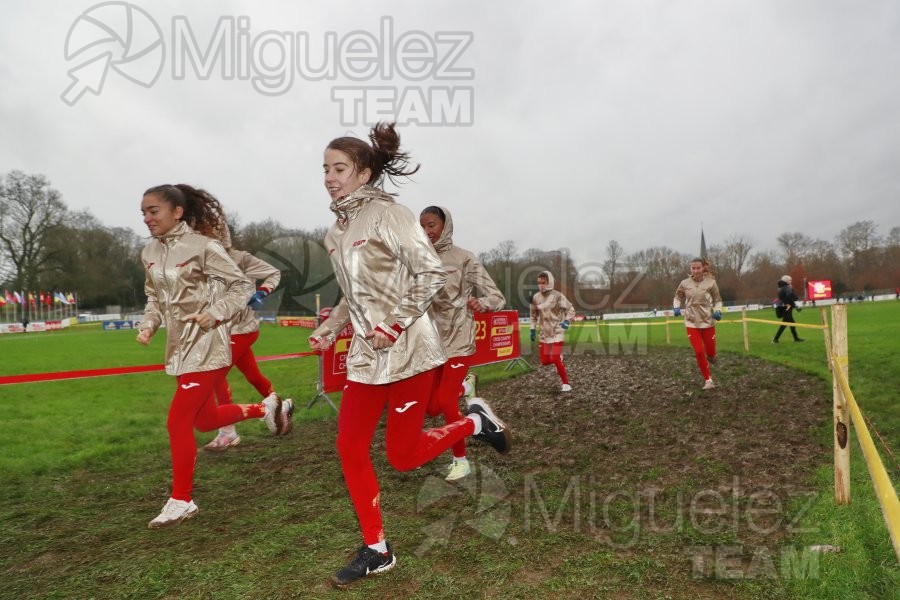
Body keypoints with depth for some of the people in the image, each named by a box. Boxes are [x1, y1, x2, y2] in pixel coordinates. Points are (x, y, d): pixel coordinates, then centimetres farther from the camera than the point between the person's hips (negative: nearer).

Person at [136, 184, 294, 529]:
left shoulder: (202, 246, -14)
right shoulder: (150, 253, 7)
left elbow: (242, 285, -10)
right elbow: (155, 297, 16)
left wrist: (215, 313, -23)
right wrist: (148, 325, -1)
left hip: (207, 346, -8)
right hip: (180, 346, 8)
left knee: (178, 422, -5)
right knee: (205, 420, 15)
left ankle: (181, 501, 13)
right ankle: (267, 408, 37)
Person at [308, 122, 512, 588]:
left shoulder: (388, 215, -11)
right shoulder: (336, 232, 12)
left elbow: (432, 273, -16)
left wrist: (394, 324, -19)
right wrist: (328, 329, 9)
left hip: (407, 349, -8)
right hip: (365, 354, 8)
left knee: (403, 456, -1)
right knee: (350, 448, 5)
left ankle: (475, 422, 24)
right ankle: (376, 551, 21)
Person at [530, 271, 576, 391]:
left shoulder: (557, 296, -12)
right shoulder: (536, 297, 1)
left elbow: (571, 309, -7)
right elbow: (534, 315, 14)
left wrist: (567, 321, -23)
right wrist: (532, 329, 10)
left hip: (557, 332, -5)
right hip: (544, 333, 5)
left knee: (555, 359, -16)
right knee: (544, 361, 4)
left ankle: (565, 383, 2)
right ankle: (560, 359, 36)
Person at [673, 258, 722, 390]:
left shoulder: (711, 283, -7)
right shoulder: (685, 283, -4)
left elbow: (717, 300, 4)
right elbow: (678, 297, 13)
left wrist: (718, 311, -14)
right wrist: (676, 307, -5)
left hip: (708, 321, 0)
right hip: (692, 322, 0)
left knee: (710, 353, 8)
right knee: (699, 352, -5)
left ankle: (710, 357, 48)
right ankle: (708, 379, 12)